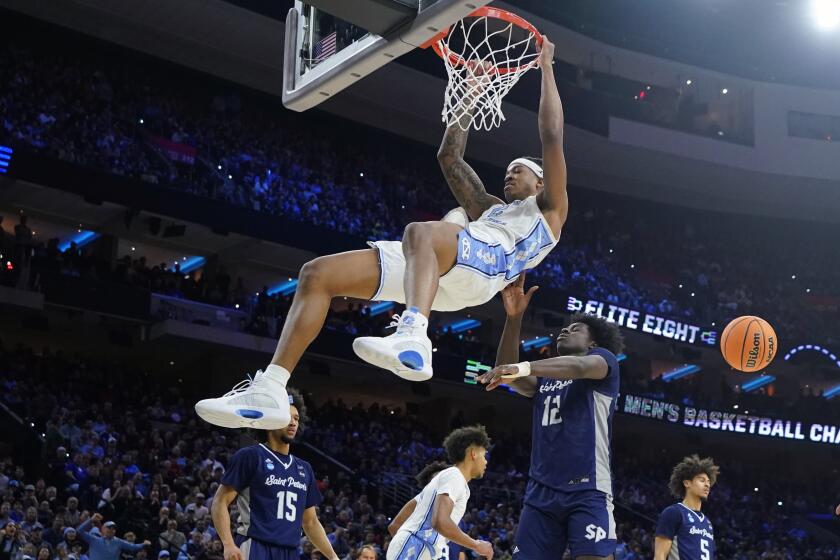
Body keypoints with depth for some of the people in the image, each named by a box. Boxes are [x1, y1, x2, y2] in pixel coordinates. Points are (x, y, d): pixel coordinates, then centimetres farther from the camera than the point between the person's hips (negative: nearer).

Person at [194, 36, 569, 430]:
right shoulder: (489, 208, 44)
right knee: (318, 273, -8)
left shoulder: (548, 209, 25)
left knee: (418, 232, -41)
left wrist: (545, 67, 21)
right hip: (430, 269, 7)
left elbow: (551, 136, 16)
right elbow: (450, 158, 44)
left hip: (487, 260, -7)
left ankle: (412, 339, -62)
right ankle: (269, 390, -22)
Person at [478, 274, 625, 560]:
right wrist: (514, 318, -5)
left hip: (587, 490, -6)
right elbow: (505, 373, 8)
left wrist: (523, 367, -34)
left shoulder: (603, 359, 9)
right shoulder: (545, 379, 27)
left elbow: (579, 366, -16)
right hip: (541, 492, 6)